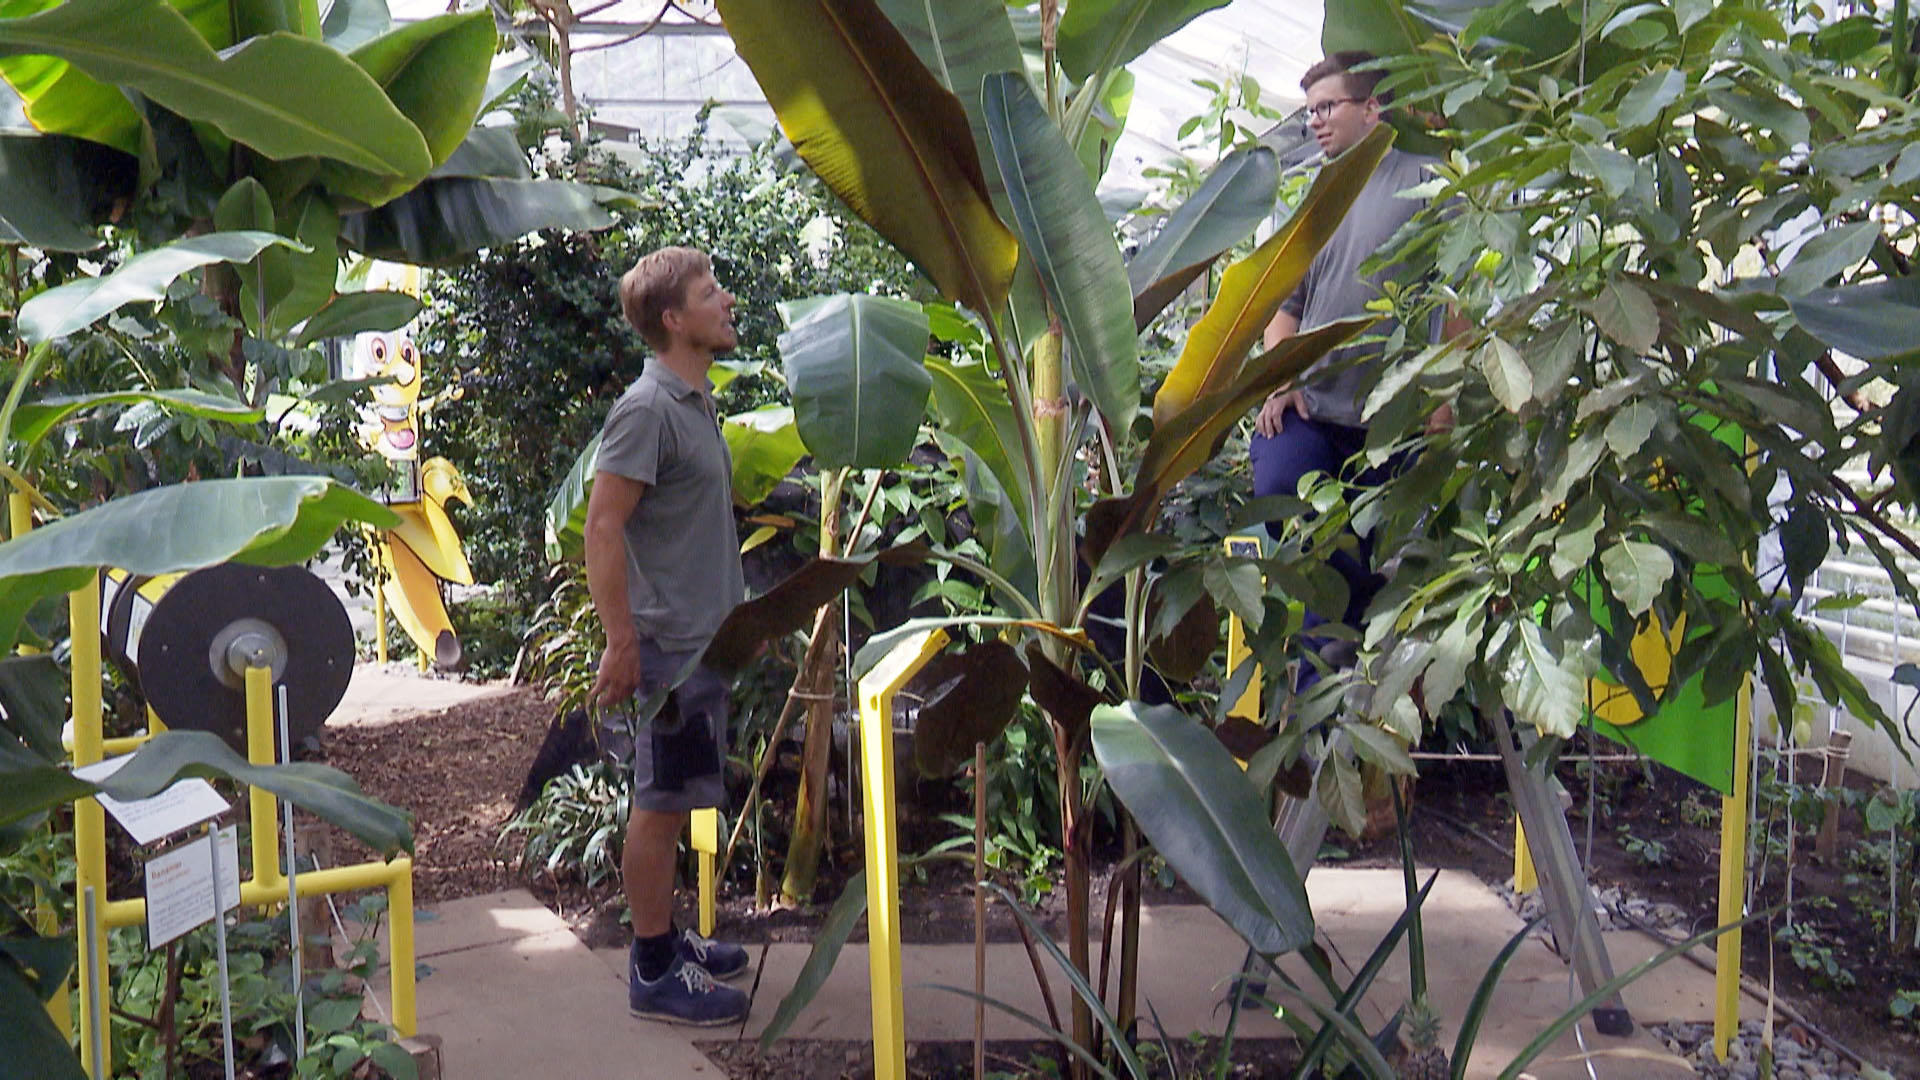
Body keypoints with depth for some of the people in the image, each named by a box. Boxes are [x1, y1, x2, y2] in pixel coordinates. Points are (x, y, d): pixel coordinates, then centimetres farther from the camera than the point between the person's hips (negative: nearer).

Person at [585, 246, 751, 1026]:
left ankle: (664, 939, 29)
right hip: (670, 641, -9)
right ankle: (654, 975, 8)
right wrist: (621, 644, -24)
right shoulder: (647, 409, -17)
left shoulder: (695, 403, 13)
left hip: (705, 637, 9)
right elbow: (603, 527, -21)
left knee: (674, 799, 17)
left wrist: (740, 610, 24)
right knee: (663, 803, -2)